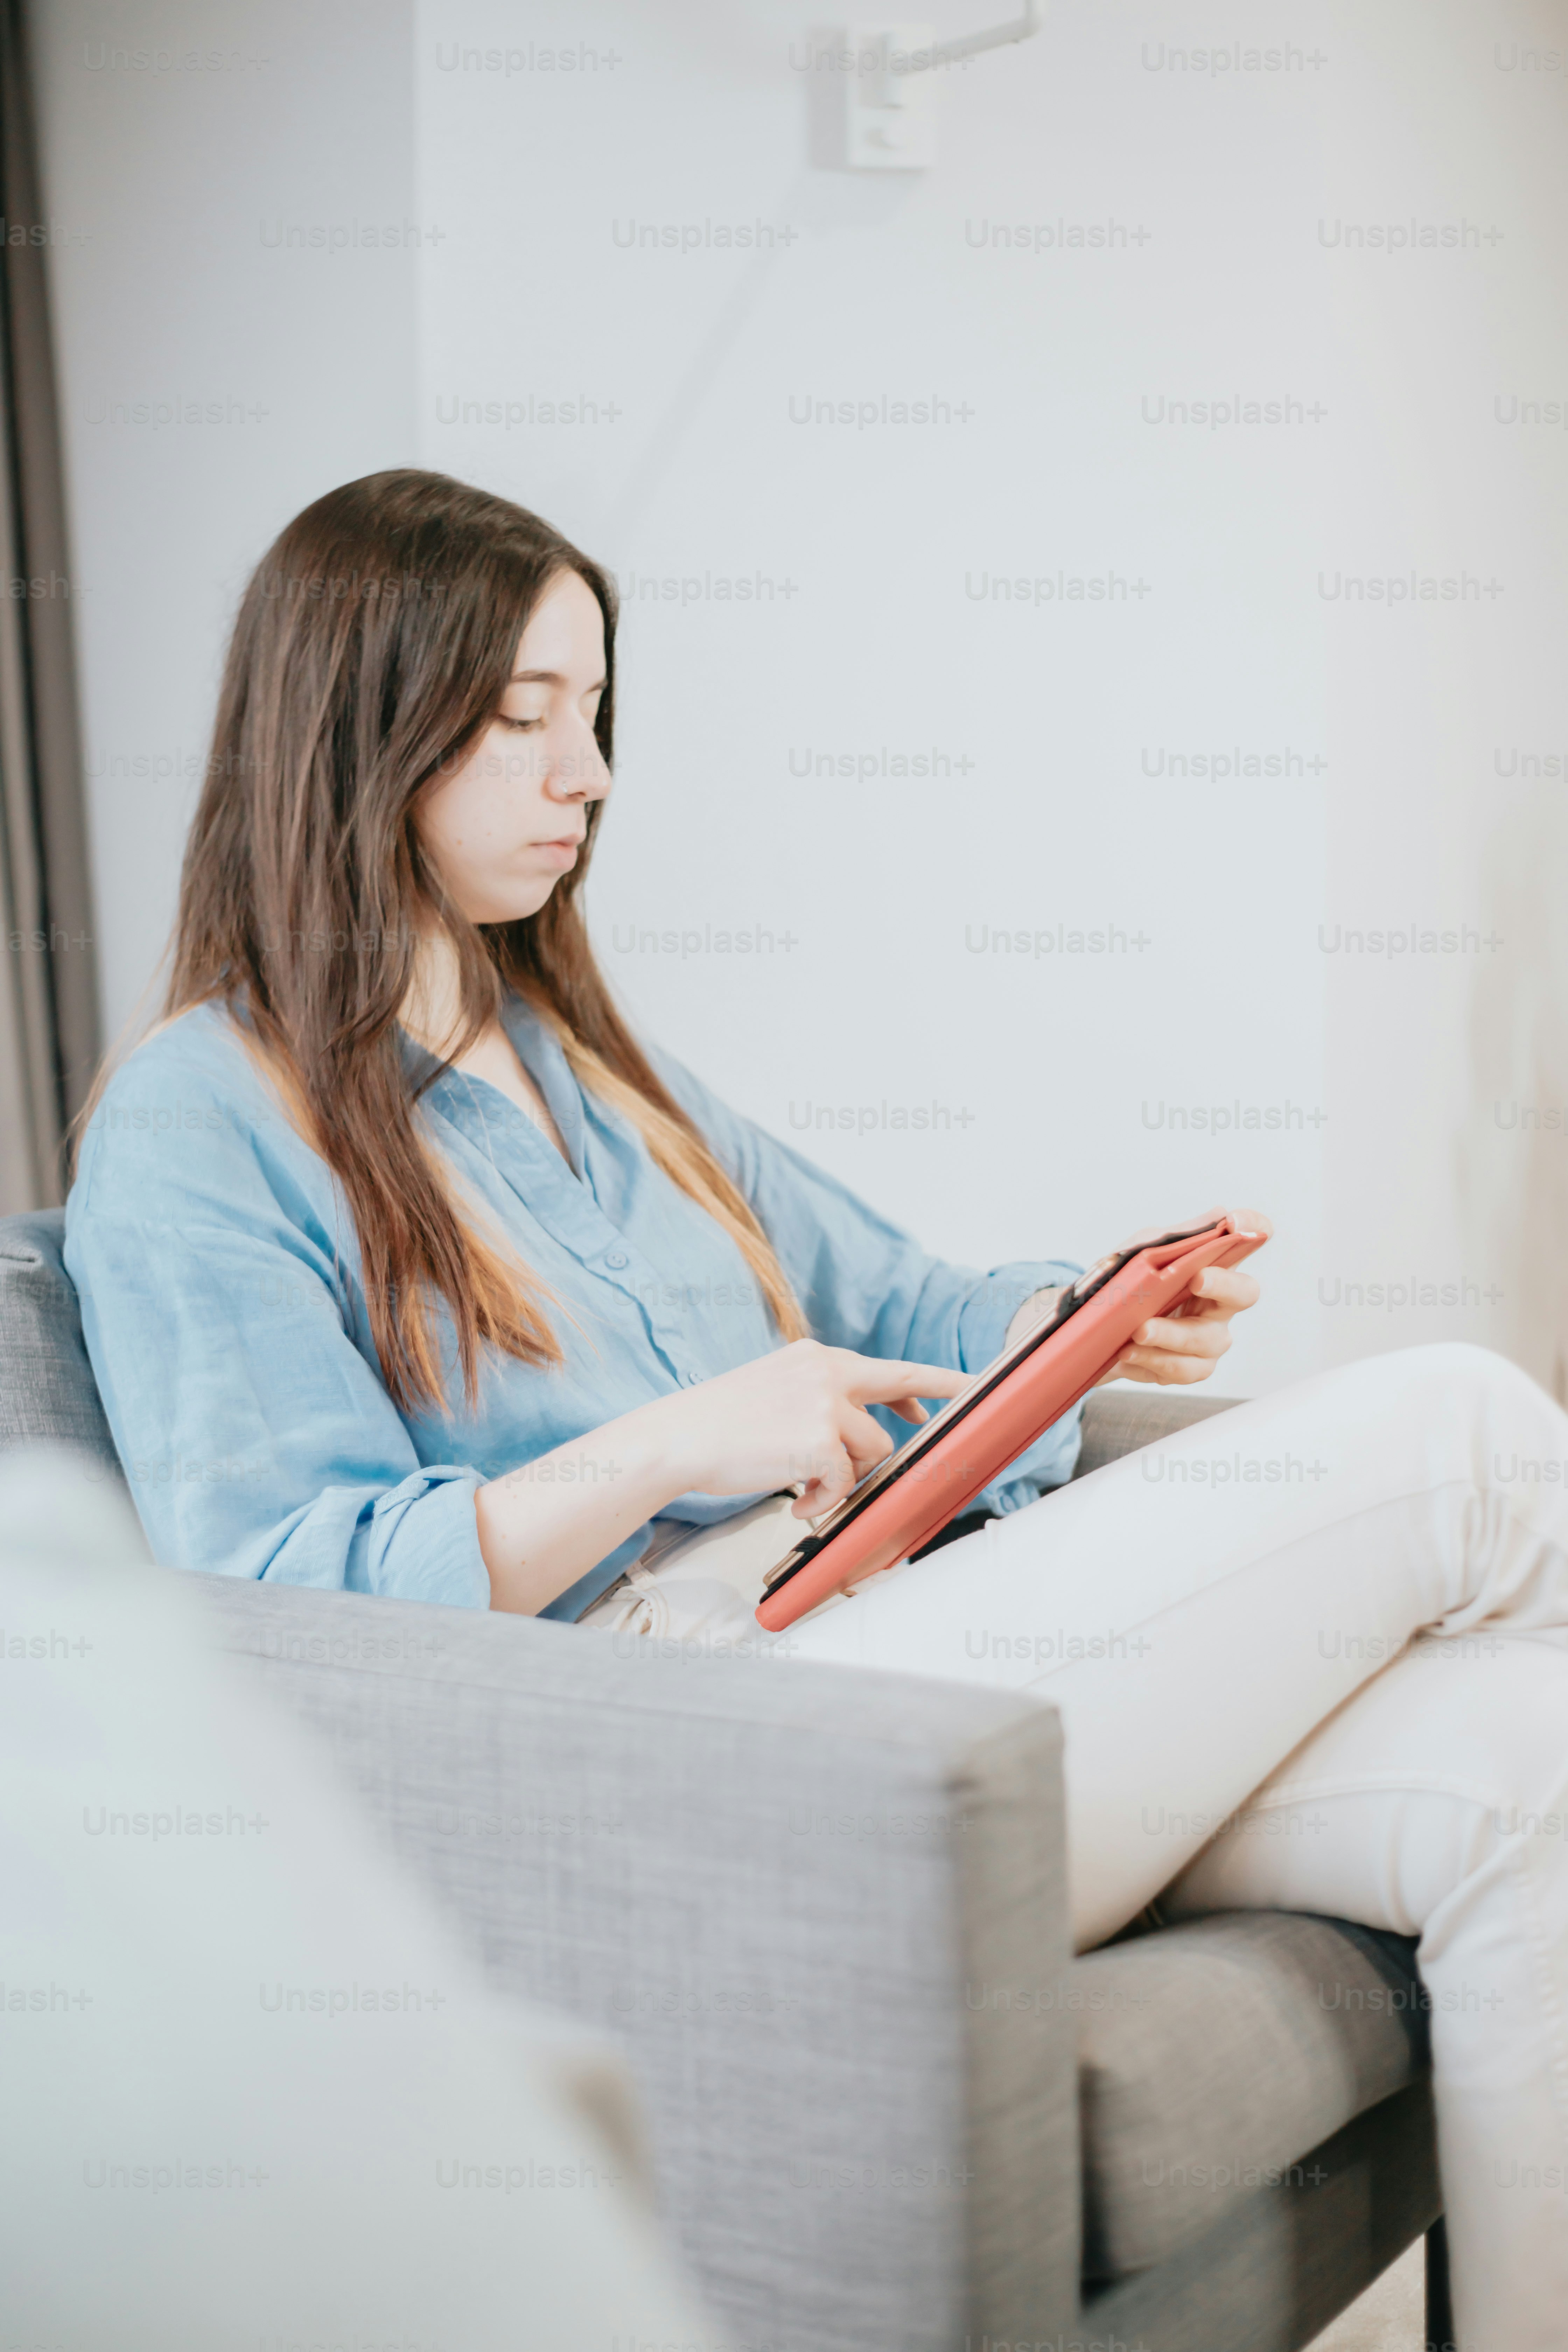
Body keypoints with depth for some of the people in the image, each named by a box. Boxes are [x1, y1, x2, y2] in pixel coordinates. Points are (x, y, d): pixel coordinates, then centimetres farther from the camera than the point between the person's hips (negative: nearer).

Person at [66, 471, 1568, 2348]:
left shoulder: (580, 1054, 25)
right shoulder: (195, 1129, 1)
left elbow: (887, 1308, 27)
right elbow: (281, 1592, -10)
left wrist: (1086, 1320, 5)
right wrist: (664, 1451, -19)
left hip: (888, 1630, 8)